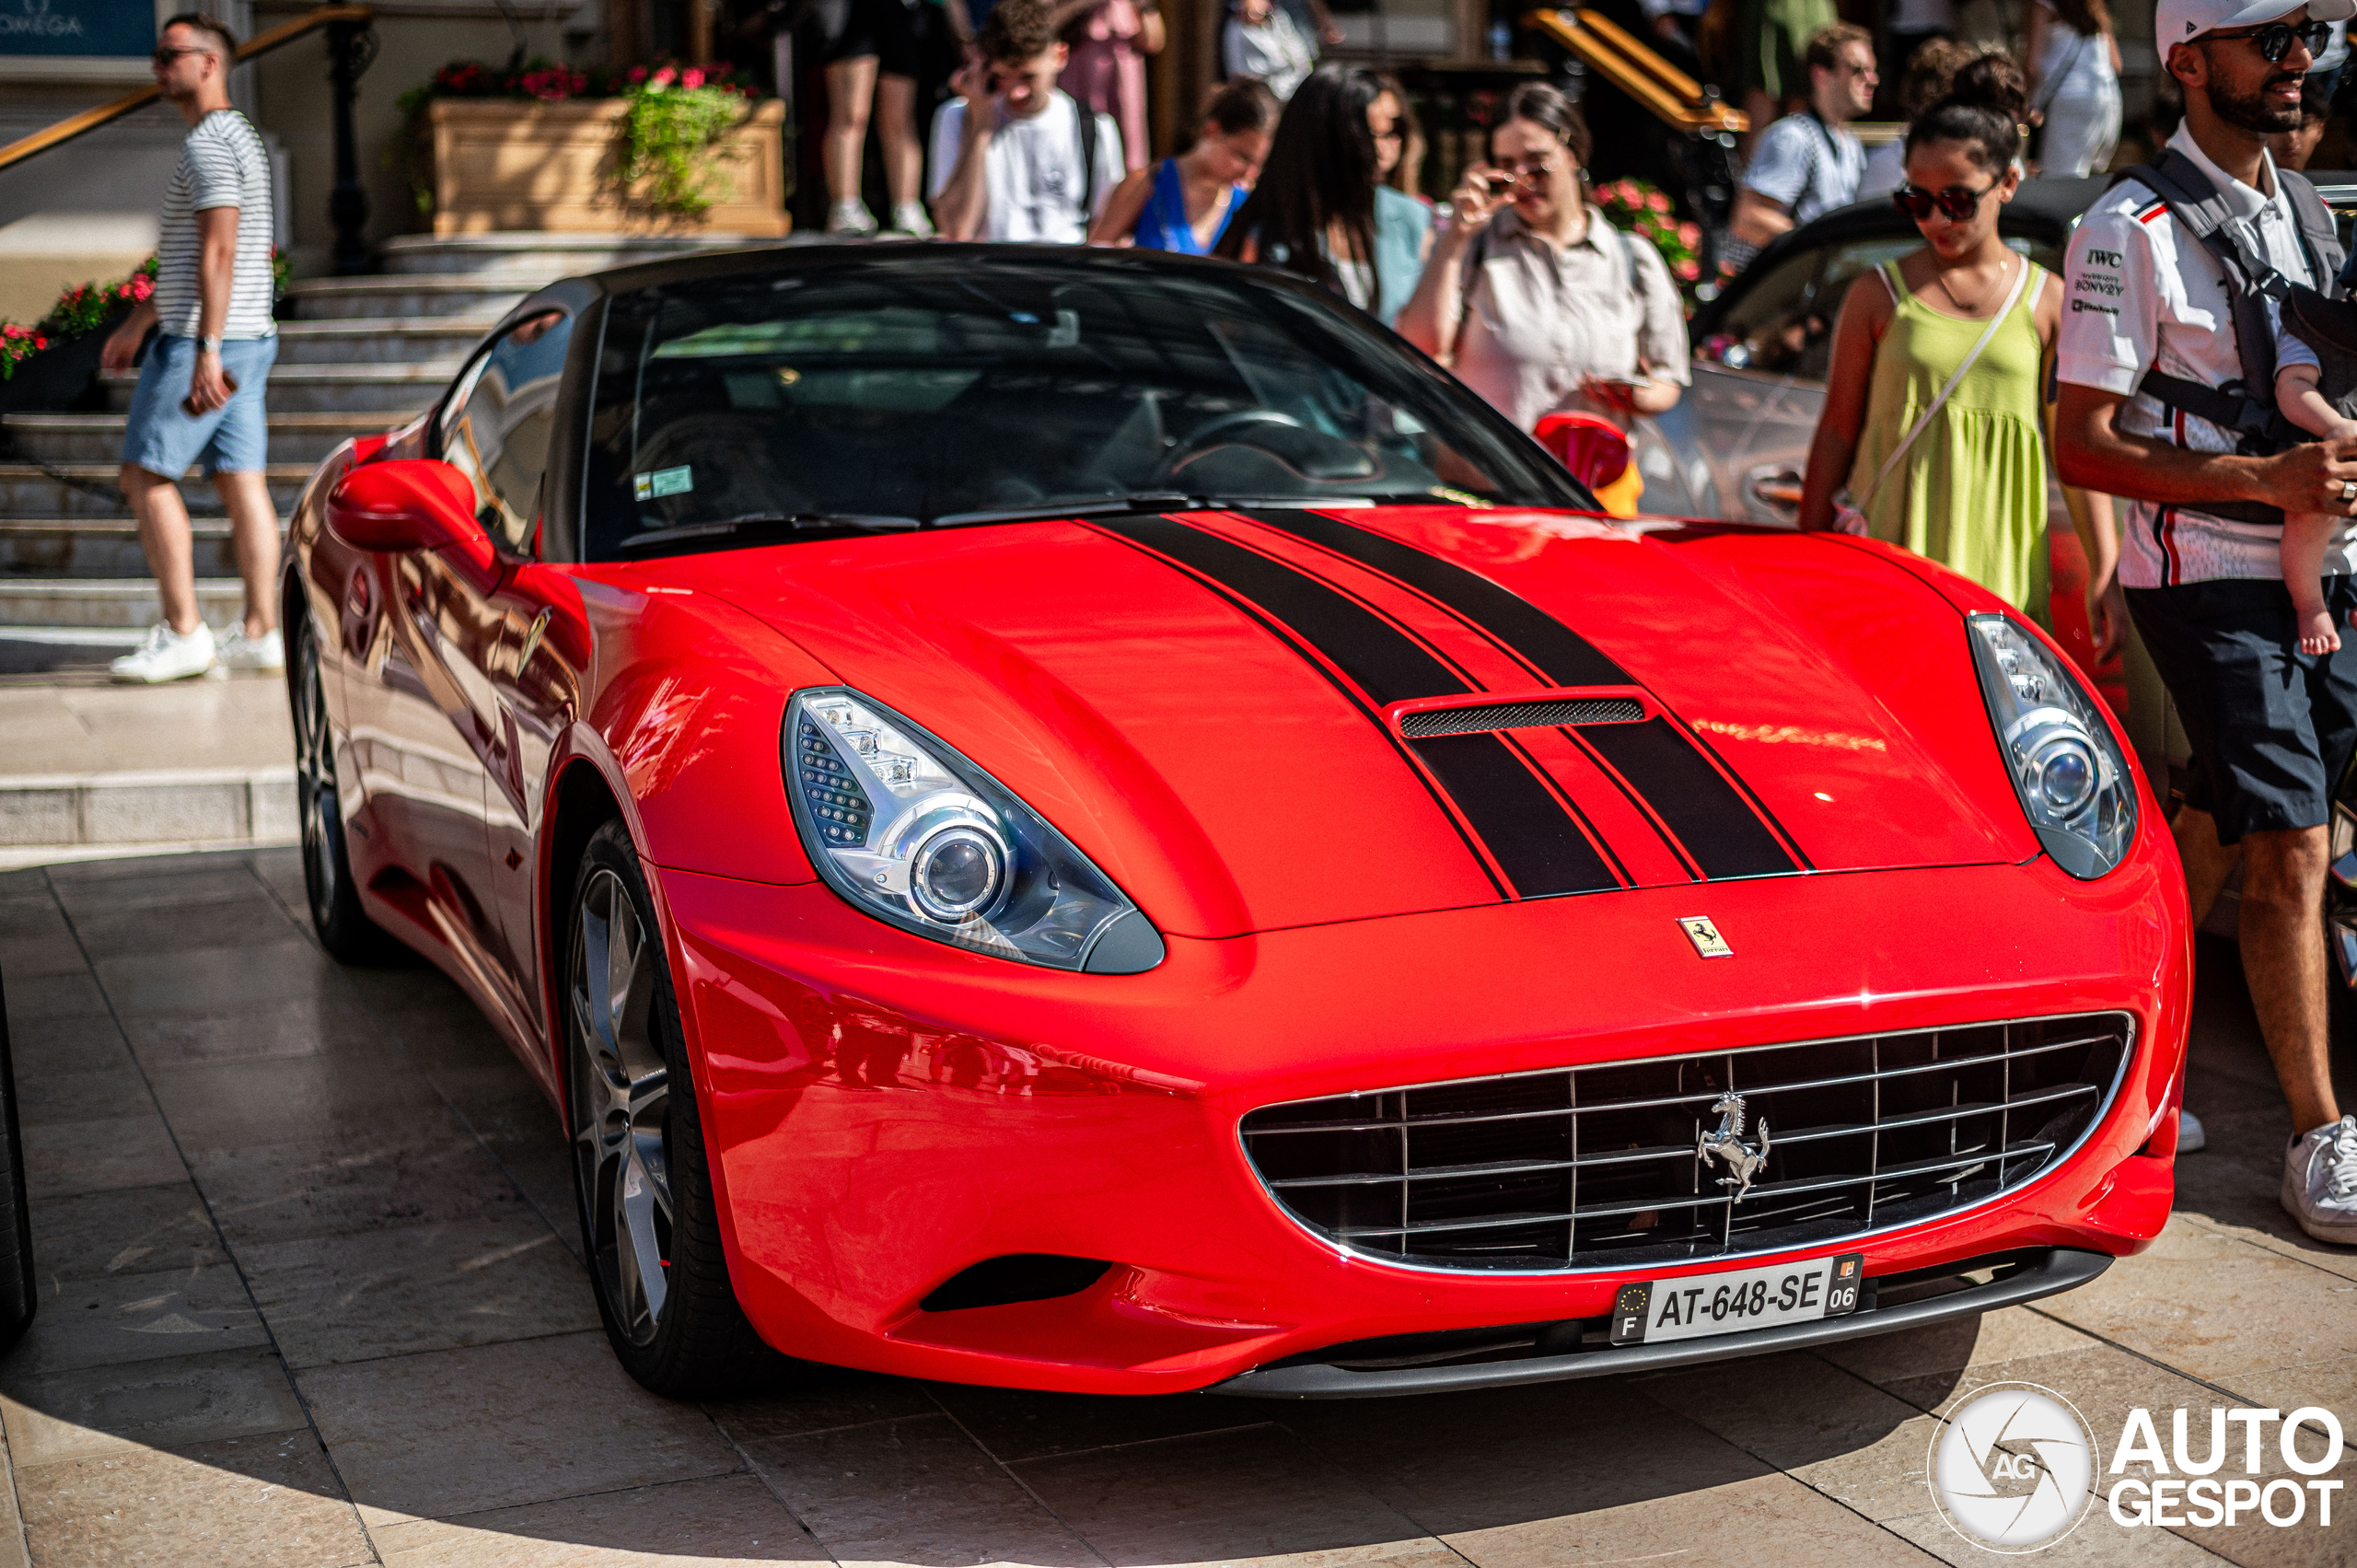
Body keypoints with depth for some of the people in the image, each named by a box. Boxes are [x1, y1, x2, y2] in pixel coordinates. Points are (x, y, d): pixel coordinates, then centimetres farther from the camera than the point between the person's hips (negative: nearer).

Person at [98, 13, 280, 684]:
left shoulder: (210, 142, -12)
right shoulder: (235, 139, 20)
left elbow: (219, 251, -22)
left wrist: (206, 351, -27)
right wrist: (136, 324, 31)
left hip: (201, 345, -10)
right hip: (248, 341, 10)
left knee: (147, 476, -4)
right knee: (243, 484, 5)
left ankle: (183, 631, -6)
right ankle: (260, 632, 3)